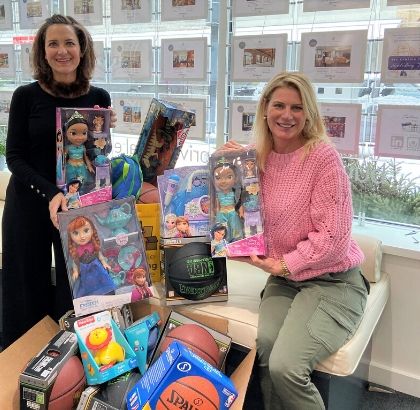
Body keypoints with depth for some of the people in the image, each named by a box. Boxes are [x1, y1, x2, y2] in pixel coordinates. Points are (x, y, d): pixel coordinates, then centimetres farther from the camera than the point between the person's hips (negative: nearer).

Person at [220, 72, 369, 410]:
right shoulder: (259, 158, 3)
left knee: (284, 366, -23)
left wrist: (283, 265, -13)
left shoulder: (323, 156, -14)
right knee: (265, 350, -22)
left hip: (332, 281, -4)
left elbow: (332, 237, -15)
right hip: (283, 279, 5)